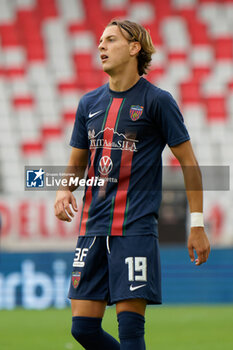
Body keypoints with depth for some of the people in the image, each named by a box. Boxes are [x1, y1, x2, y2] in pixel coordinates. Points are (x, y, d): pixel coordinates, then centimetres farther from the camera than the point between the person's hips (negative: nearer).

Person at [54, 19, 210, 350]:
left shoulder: (157, 100, -2)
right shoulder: (89, 103, 13)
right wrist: (64, 191, 0)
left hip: (136, 227, -6)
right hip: (93, 227, 6)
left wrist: (197, 224, -3)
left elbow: (188, 162, 1)